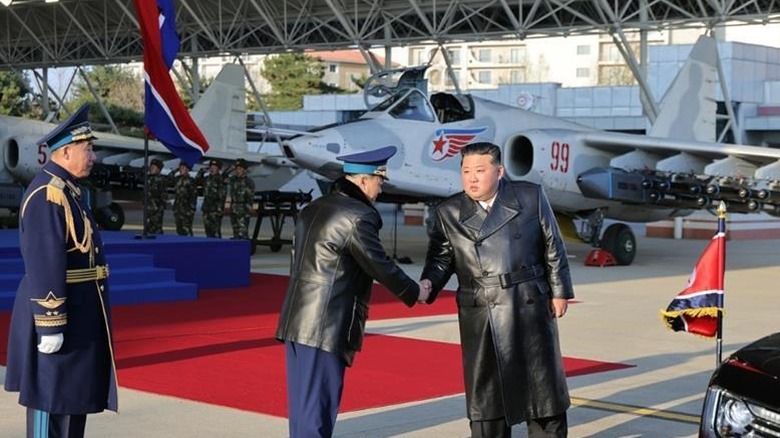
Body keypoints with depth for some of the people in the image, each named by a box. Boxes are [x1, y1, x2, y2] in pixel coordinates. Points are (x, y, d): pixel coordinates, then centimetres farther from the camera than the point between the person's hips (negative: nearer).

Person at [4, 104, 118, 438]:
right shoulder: (47, 194, -19)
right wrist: (51, 326, -24)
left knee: (76, 393, 17)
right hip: (59, 310, -10)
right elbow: (44, 266, -23)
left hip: (78, 309, 10)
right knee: (51, 398, -3)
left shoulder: (68, 189, 13)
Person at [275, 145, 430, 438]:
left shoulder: (312, 209, 13)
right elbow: (381, 266, -9)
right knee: (317, 406, -2)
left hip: (296, 321, 9)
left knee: (302, 403, 15)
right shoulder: (358, 217, -14)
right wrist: (415, 293, 7)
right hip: (326, 326, -9)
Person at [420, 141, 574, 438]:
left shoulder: (531, 197, 0)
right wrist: (428, 285, -16)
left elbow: (553, 248, 3)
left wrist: (559, 291, 3)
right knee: (485, 389, 5)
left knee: (541, 383, 9)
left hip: (530, 307, 0)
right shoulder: (449, 213, 2)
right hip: (480, 315, 1)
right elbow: (440, 258, 3)